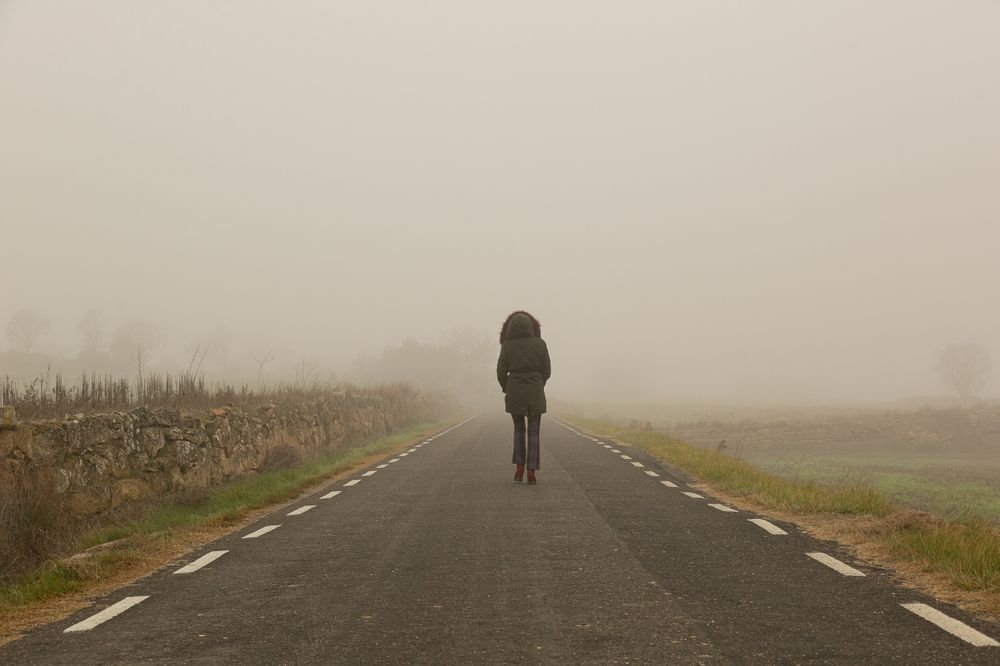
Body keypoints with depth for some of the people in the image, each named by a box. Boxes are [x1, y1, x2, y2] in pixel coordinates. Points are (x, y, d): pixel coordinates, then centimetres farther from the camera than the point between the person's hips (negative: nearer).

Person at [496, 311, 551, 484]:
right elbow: (546, 370, 0)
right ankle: (531, 473, -1)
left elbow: (501, 372, -3)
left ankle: (519, 469, 11)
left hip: (514, 393, 1)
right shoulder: (539, 343, -4)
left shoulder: (507, 345, -4)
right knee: (534, 432, 6)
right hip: (535, 393, -1)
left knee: (519, 429, 18)